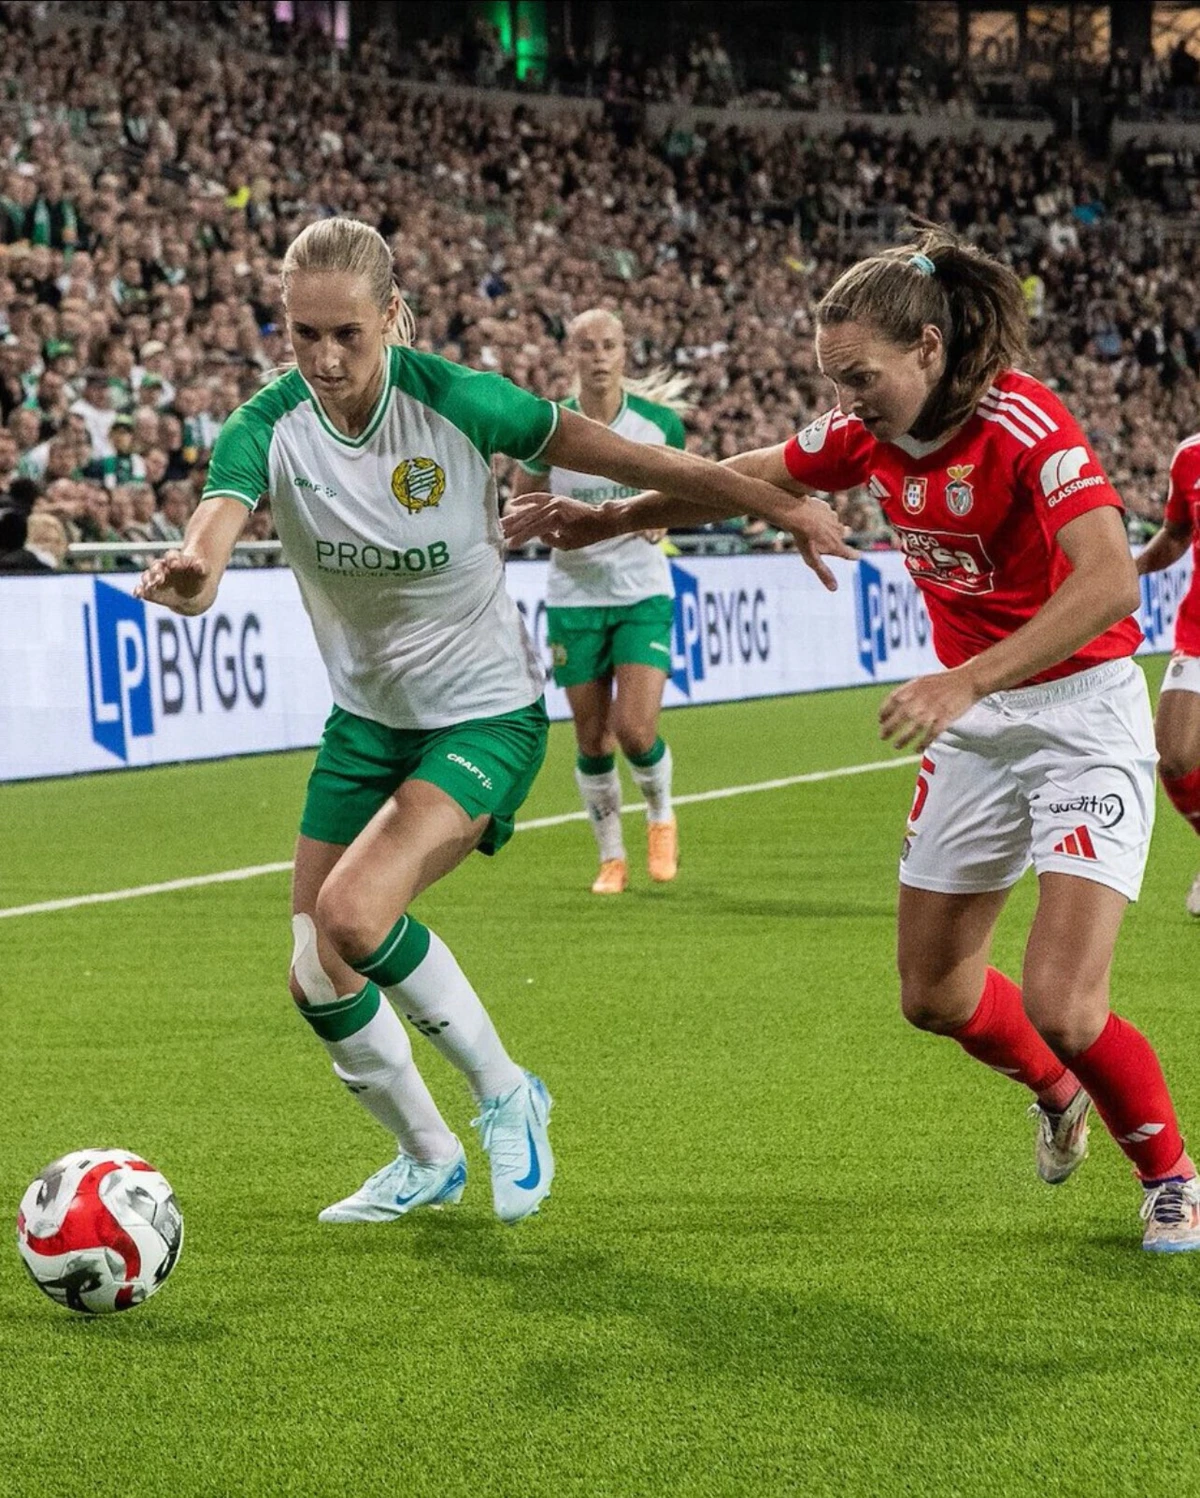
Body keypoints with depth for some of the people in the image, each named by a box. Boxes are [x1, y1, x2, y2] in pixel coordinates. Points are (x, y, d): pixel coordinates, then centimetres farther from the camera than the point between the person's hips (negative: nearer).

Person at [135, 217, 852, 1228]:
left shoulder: (453, 402, -21)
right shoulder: (269, 430, -15)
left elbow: (631, 459, -11)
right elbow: (214, 528, -35)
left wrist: (786, 508, -9)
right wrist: (187, 573, -60)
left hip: (486, 716, -5)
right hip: (366, 719, 5)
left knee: (351, 914, -27)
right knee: (317, 982, 6)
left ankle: (507, 1096, -3)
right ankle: (429, 1160, 33)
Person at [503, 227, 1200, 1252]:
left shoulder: (1027, 427, -25)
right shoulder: (869, 434, -4)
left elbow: (1111, 580, -36)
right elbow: (748, 477, 13)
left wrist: (966, 682, -41)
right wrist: (605, 520, 9)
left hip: (1082, 716, -7)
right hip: (974, 722, 7)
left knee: (1062, 1004, -18)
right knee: (935, 994, 12)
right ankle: (1057, 1092, 43)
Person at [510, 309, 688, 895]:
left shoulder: (660, 422, -6)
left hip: (643, 593, -1)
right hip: (574, 597, 1)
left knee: (635, 730, -13)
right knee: (592, 740, 4)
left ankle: (661, 815, 19)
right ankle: (611, 857, 23)